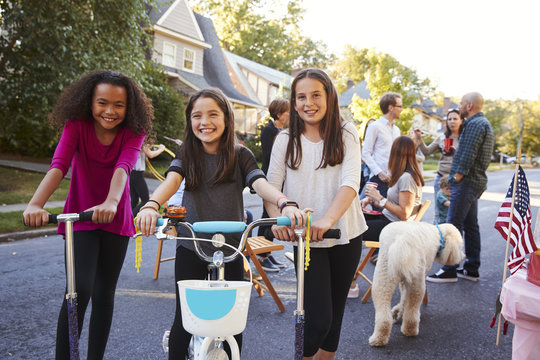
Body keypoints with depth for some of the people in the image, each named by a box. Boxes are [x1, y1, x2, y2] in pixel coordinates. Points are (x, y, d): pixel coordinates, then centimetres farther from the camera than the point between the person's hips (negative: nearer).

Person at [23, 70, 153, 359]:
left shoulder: (133, 132, -12)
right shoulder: (77, 126, -14)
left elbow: (123, 167, -31)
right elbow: (58, 165, -29)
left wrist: (111, 202, -51)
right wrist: (35, 204, -47)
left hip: (115, 218, 2)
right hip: (80, 216, -1)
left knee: (104, 294, 8)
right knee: (80, 291, -17)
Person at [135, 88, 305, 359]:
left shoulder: (240, 156, 0)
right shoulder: (187, 154, 2)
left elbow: (260, 183, -16)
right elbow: (172, 180, -16)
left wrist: (285, 203, -37)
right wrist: (152, 205, -37)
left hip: (230, 248, 0)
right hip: (190, 247, 0)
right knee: (184, 318, 4)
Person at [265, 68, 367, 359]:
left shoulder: (346, 134, -2)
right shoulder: (286, 140, -1)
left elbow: (350, 183, -15)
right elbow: (270, 188, -7)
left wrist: (327, 219, -34)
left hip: (346, 236, 2)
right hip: (306, 239, -1)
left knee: (335, 311, 15)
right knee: (318, 318, -9)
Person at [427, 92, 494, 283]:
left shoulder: (475, 124, -14)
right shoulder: (483, 123, 20)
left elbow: (468, 155, -21)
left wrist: (457, 177, -17)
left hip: (467, 181, -11)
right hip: (476, 181, 11)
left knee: (453, 225, -8)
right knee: (470, 225, 13)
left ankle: (450, 270, -5)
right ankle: (472, 269, 19)